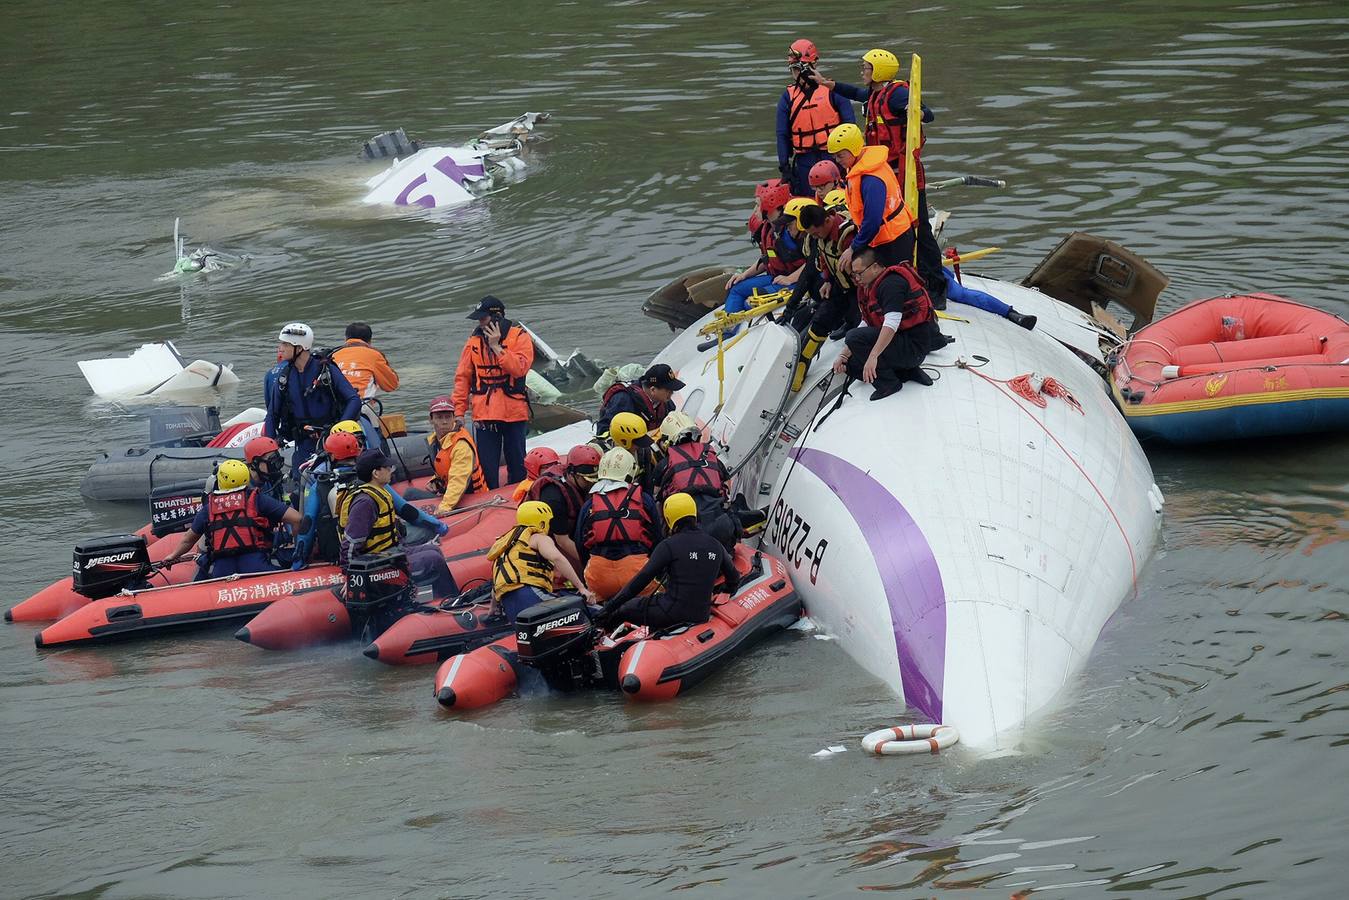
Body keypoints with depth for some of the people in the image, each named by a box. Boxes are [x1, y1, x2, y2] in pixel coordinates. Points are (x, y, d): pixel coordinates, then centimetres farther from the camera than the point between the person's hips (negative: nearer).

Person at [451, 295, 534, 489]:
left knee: (517, 466, 9)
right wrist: (459, 410, -1)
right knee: (487, 467, 1)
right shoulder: (474, 341, 4)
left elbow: (519, 368, -20)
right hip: (484, 414, 2)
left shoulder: (520, 337, -4)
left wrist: (496, 347, -21)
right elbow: (462, 377, 5)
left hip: (514, 413, -2)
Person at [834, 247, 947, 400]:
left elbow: (892, 324, -29)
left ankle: (888, 382, -11)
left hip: (914, 347, -11)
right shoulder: (870, 287, 15)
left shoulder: (891, 283, -18)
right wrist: (844, 356, 6)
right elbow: (865, 325, 15)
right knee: (852, 364, 11)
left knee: (855, 338, -23)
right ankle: (908, 372, 8)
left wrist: (873, 356, -34)